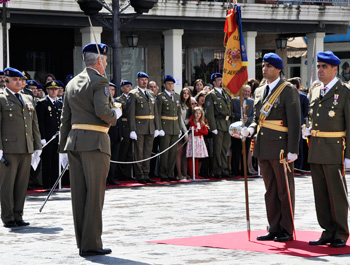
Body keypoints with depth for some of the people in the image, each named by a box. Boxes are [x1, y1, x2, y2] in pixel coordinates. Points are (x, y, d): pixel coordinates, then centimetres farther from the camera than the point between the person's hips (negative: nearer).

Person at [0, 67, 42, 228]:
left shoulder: (28, 99, 17)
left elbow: (34, 124, 20)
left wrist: (37, 146, 14)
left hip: (26, 149, 6)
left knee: (22, 184, 7)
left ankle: (18, 216, 13)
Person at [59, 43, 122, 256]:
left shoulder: (72, 84, 15)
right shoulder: (99, 82, -7)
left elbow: (66, 119, 16)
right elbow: (102, 111, -20)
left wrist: (64, 146, 18)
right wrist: (115, 114, 1)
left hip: (74, 140, 7)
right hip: (95, 142, -7)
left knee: (79, 193, 8)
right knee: (95, 193, -4)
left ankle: (82, 242, 12)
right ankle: (91, 244, -4)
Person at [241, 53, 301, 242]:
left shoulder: (288, 90, -7)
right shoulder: (260, 91, 15)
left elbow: (294, 122, -11)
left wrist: (293, 150, -17)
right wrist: (251, 129, 0)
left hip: (281, 147, -7)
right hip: (263, 148, 7)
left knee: (285, 190, 1)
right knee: (270, 191, 10)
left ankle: (287, 230, 7)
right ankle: (274, 229, 16)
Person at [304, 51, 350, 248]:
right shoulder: (315, 92, 15)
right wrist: (308, 130, 5)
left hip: (334, 151, -7)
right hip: (315, 151, 7)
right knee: (321, 194, 8)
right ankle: (328, 233, 16)